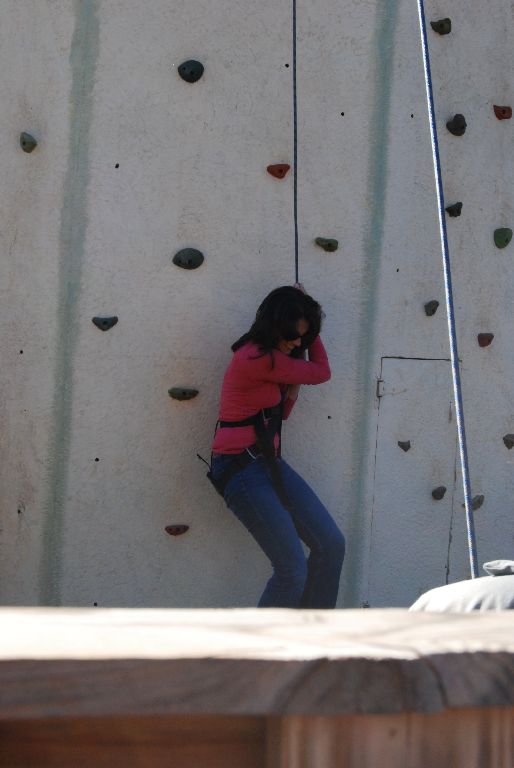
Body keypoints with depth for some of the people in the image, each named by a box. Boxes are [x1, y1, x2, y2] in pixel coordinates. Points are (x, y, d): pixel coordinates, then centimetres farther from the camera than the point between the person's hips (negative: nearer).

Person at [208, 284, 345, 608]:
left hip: (268, 462, 10)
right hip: (241, 469, -10)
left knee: (332, 545, 6)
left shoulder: (268, 356, 10)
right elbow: (321, 373, -8)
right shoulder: (256, 359, -21)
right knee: (293, 569, -11)